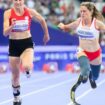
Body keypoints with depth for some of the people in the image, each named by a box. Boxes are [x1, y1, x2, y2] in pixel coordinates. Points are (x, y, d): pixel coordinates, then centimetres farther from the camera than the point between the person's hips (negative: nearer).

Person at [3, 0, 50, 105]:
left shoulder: (30, 12, -7)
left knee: (26, 67, -29)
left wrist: (46, 35, 23)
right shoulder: (8, 13, -10)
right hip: (14, 44, 1)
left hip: (27, 43, -1)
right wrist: (11, 26, -35)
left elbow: (42, 20, 12)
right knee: (15, 75, 9)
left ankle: (28, 68, 12)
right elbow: (5, 33, -15)